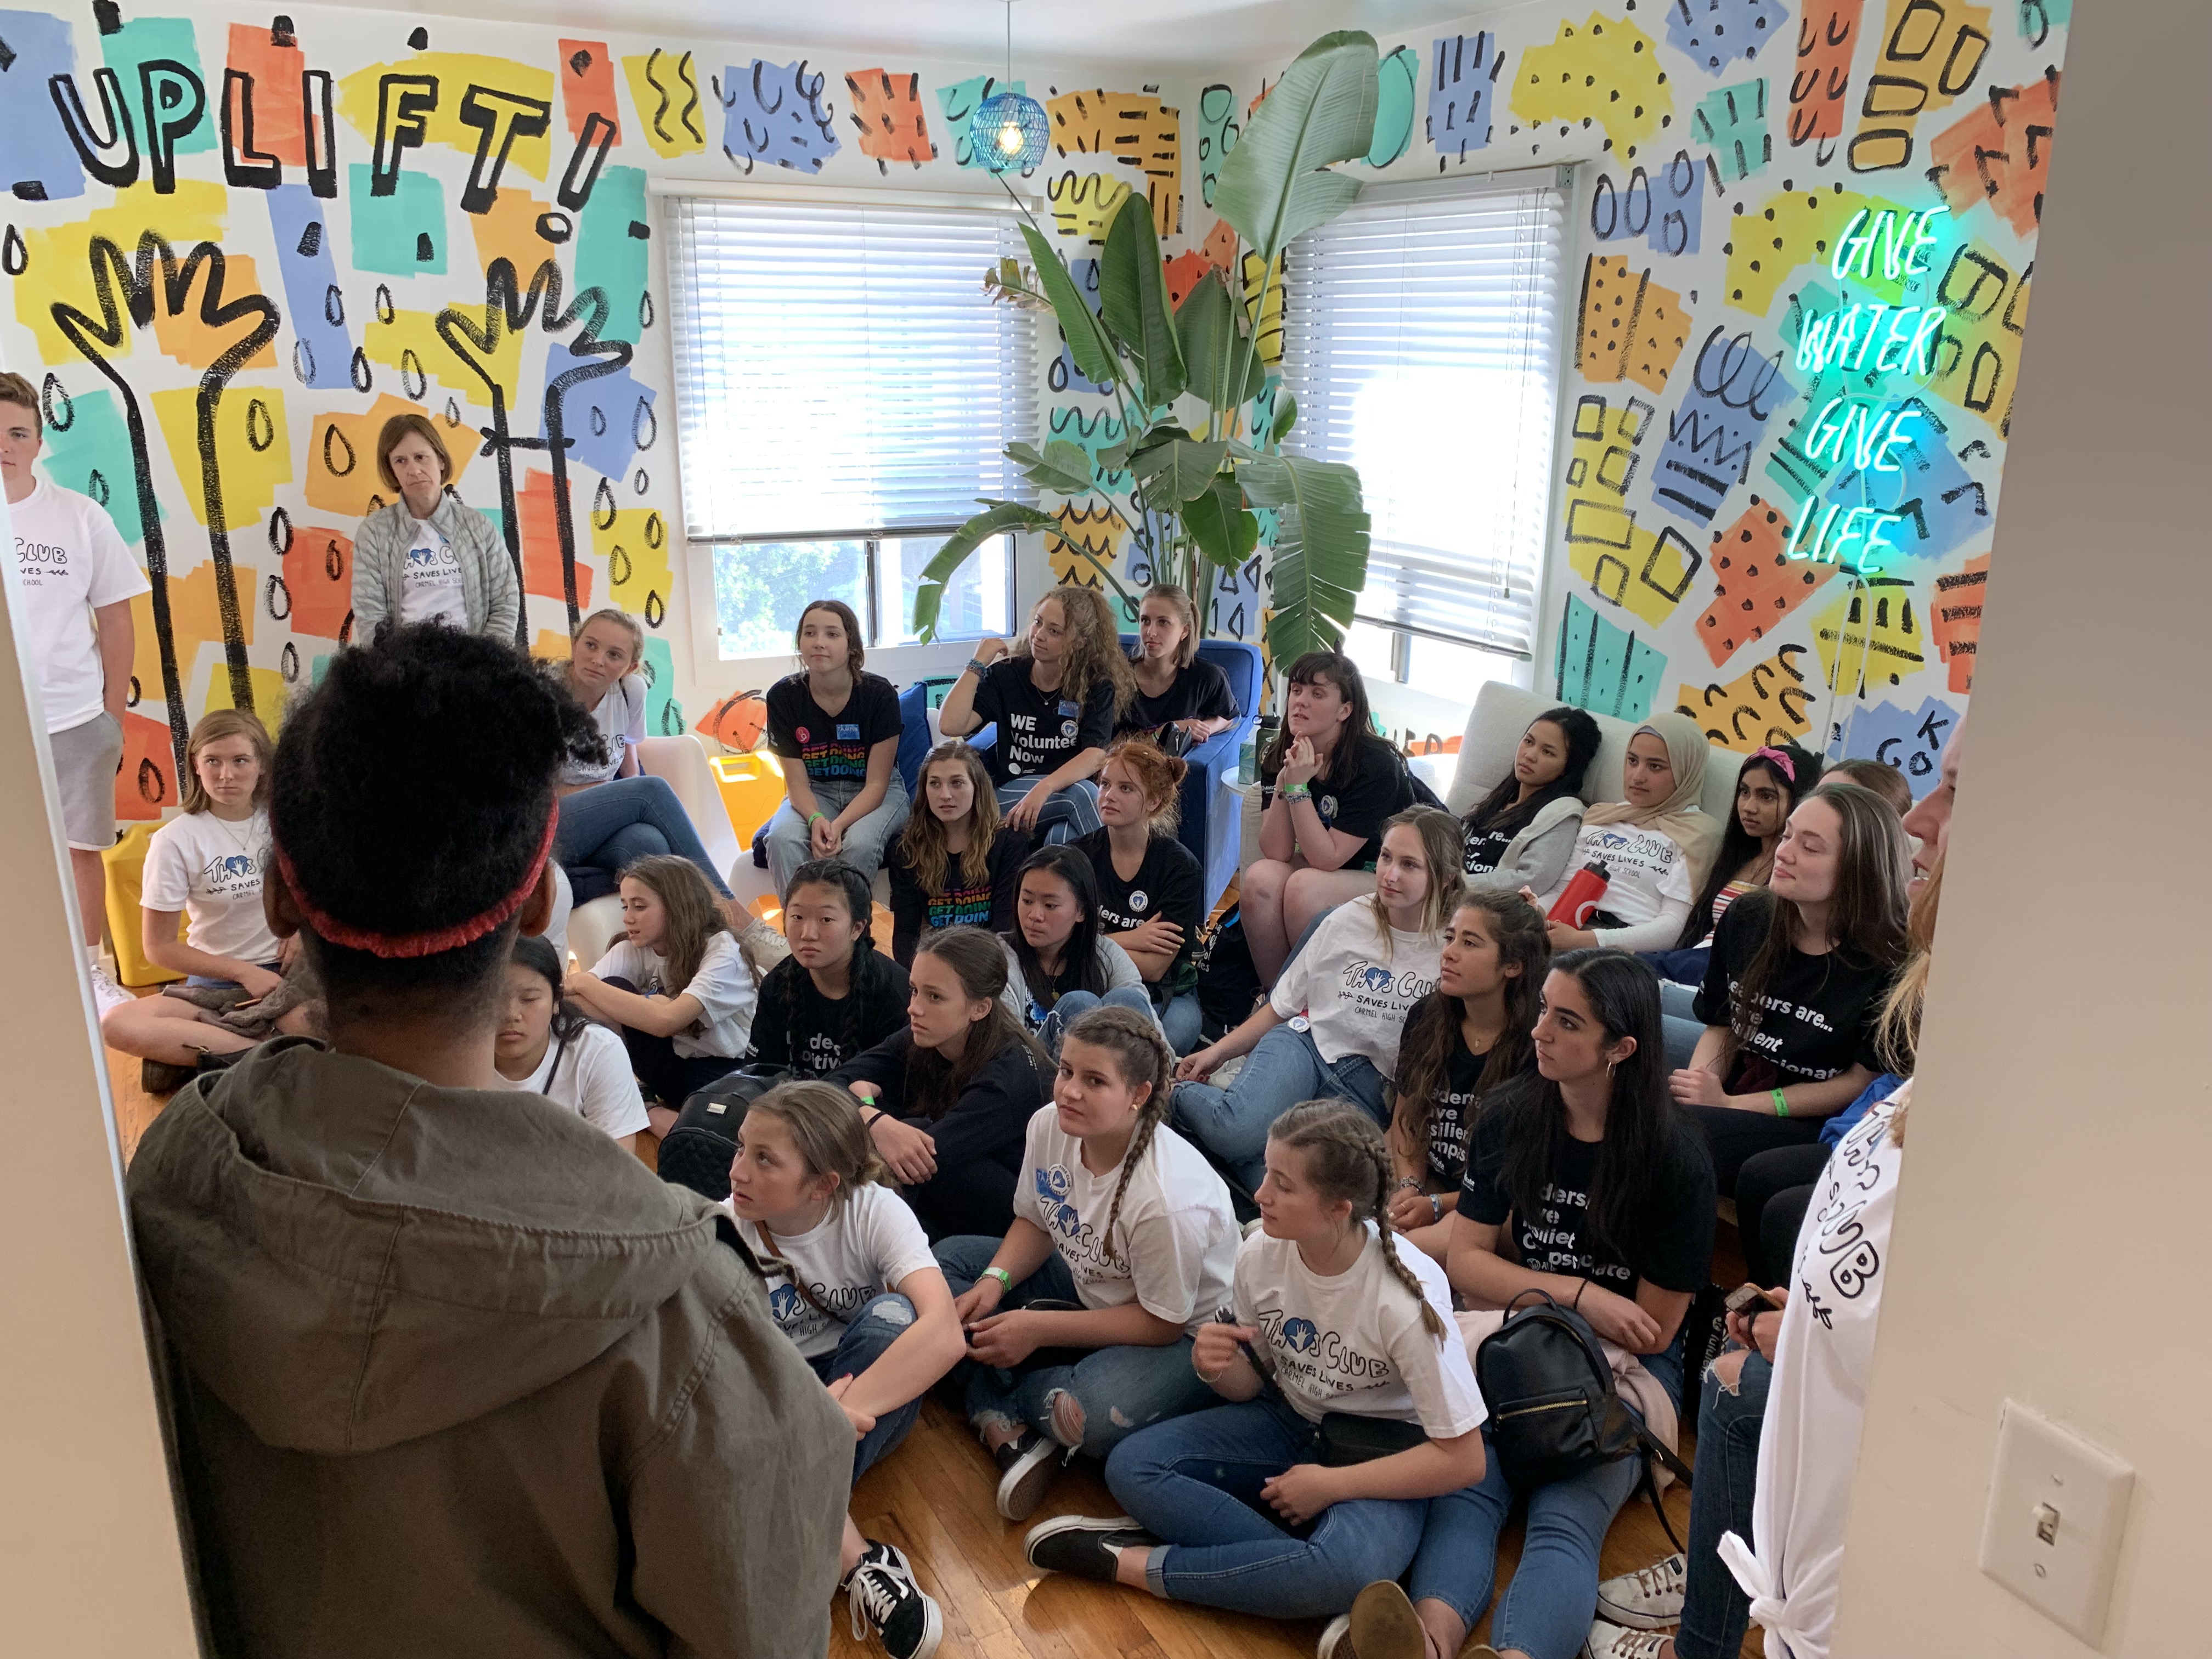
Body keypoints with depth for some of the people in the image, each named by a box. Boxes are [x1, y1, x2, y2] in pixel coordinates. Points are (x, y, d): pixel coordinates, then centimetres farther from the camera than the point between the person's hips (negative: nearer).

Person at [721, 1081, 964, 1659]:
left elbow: (944, 1334, -34)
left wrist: (840, 1412, -45)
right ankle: (855, 1559, -33)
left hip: (873, 1398, -1)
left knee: (891, 1315, -31)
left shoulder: (874, 1210, -19)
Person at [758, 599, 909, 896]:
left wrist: (838, 825, -33)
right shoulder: (783, 696, -10)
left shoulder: (879, 693, -17)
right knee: (782, 838, -30)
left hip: (876, 793, -2)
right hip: (815, 794, 2)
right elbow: (797, 782, -9)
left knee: (860, 842, -34)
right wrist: (816, 820, -31)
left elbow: (876, 784, -16)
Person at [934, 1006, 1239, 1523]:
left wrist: (1039, 1329, -23)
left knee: (1095, 1415, -37)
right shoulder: (1049, 1126, -15)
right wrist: (994, 1281, -16)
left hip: (1185, 1333, -8)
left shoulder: (1168, 1198, -35)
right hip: (1088, 1286, 8)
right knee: (948, 1259, 1)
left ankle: (995, 1400, -2)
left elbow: (1162, 1322, -23)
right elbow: (1034, 1223, 4)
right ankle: (1008, 1429, -15)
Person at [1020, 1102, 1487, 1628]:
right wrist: (1215, 1367, -21)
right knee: (1132, 1466, -17)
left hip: (1381, 1450, -4)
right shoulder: (1260, 1254, -14)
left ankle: (1134, 1563, -19)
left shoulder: (1406, 1297, -26)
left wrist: (1330, 1484, -20)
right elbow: (1251, 1385, 3)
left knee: (1344, 1571, -37)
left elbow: (1463, 1459, -21)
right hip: (1288, 1422, 5)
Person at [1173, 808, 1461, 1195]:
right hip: (1305, 1045, 1)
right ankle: (1180, 1093, -2)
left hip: (1368, 1089, -1)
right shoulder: (1348, 922, 5)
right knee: (1239, 1130, -34)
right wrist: (1218, 1051, 6)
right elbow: (1282, 1006, 14)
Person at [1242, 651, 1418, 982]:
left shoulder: (1376, 765, -23)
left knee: (1305, 886, -30)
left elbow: (1327, 859, -26)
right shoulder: (1278, 758, -6)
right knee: (1260, 877, -23)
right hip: (1327, 866, 5)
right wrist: (1284, 783, -26)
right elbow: (1276, 853, -14)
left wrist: (1298, 787, -31)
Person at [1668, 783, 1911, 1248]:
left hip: (1816, 1127, -6)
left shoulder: (1887, 962, -13)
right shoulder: (1748, 918, 5)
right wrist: (1696, 1087, -9)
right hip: (1734, 1090, 6)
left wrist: (1730, 1104, -14)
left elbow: (1862, 1081, -10)